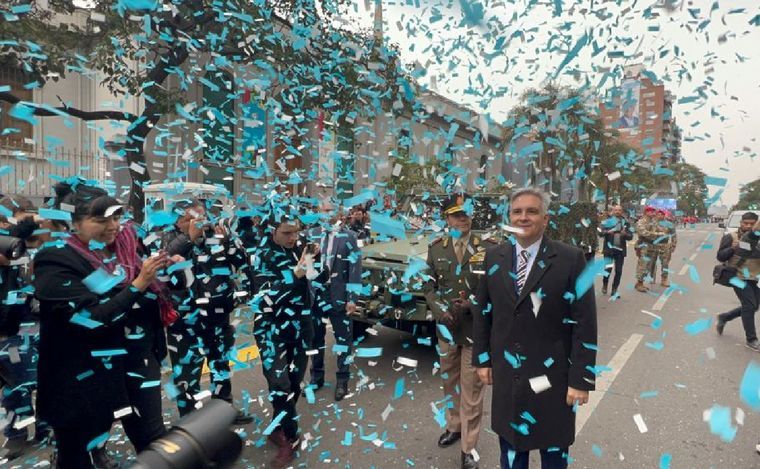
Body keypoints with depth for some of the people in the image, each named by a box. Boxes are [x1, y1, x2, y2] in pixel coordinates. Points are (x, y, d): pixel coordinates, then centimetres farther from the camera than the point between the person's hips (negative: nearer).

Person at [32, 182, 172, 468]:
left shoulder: (125, 247, 3)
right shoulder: (56, 261, -12)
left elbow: (152, 297, 12)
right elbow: (92, 318, -22)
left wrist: (169, 270, -5)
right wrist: (138, 283, -25)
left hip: (137, 363, 5)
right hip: (85, 375, -4)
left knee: (155, 444, 11)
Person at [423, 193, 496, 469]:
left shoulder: (488, 248, -6)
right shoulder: (436, 248, 2)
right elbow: (429, 286, 4)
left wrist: (471, 304, -17)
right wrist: (440, 310, -11)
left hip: (476, 328, -3)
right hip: (446, 327, 3)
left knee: (472, 389, 5)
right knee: (450, 381, 21)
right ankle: (454, 426, 44)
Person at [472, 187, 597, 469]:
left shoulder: (570, 259, -11)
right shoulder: (494, 257, 0)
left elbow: (584, 324, -11)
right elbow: (481, 311, 7)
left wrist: (581, 379, -12)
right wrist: (482, 359, 7)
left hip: (552, 376, -3)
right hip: (506, 374, 3)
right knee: (510, 445, 20)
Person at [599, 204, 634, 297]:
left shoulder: (626, 223, 6)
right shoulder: (607, 221, 1)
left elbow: (631, 236, 3)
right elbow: (600, 232, -5)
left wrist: (625, 234, -18)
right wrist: (607, 232, -24)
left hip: (621, 249, 2)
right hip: (609, 248, -2)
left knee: (619, 271, 3)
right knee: (608, 268, -4)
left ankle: (614, 290, 14)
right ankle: (605, 284, 23)